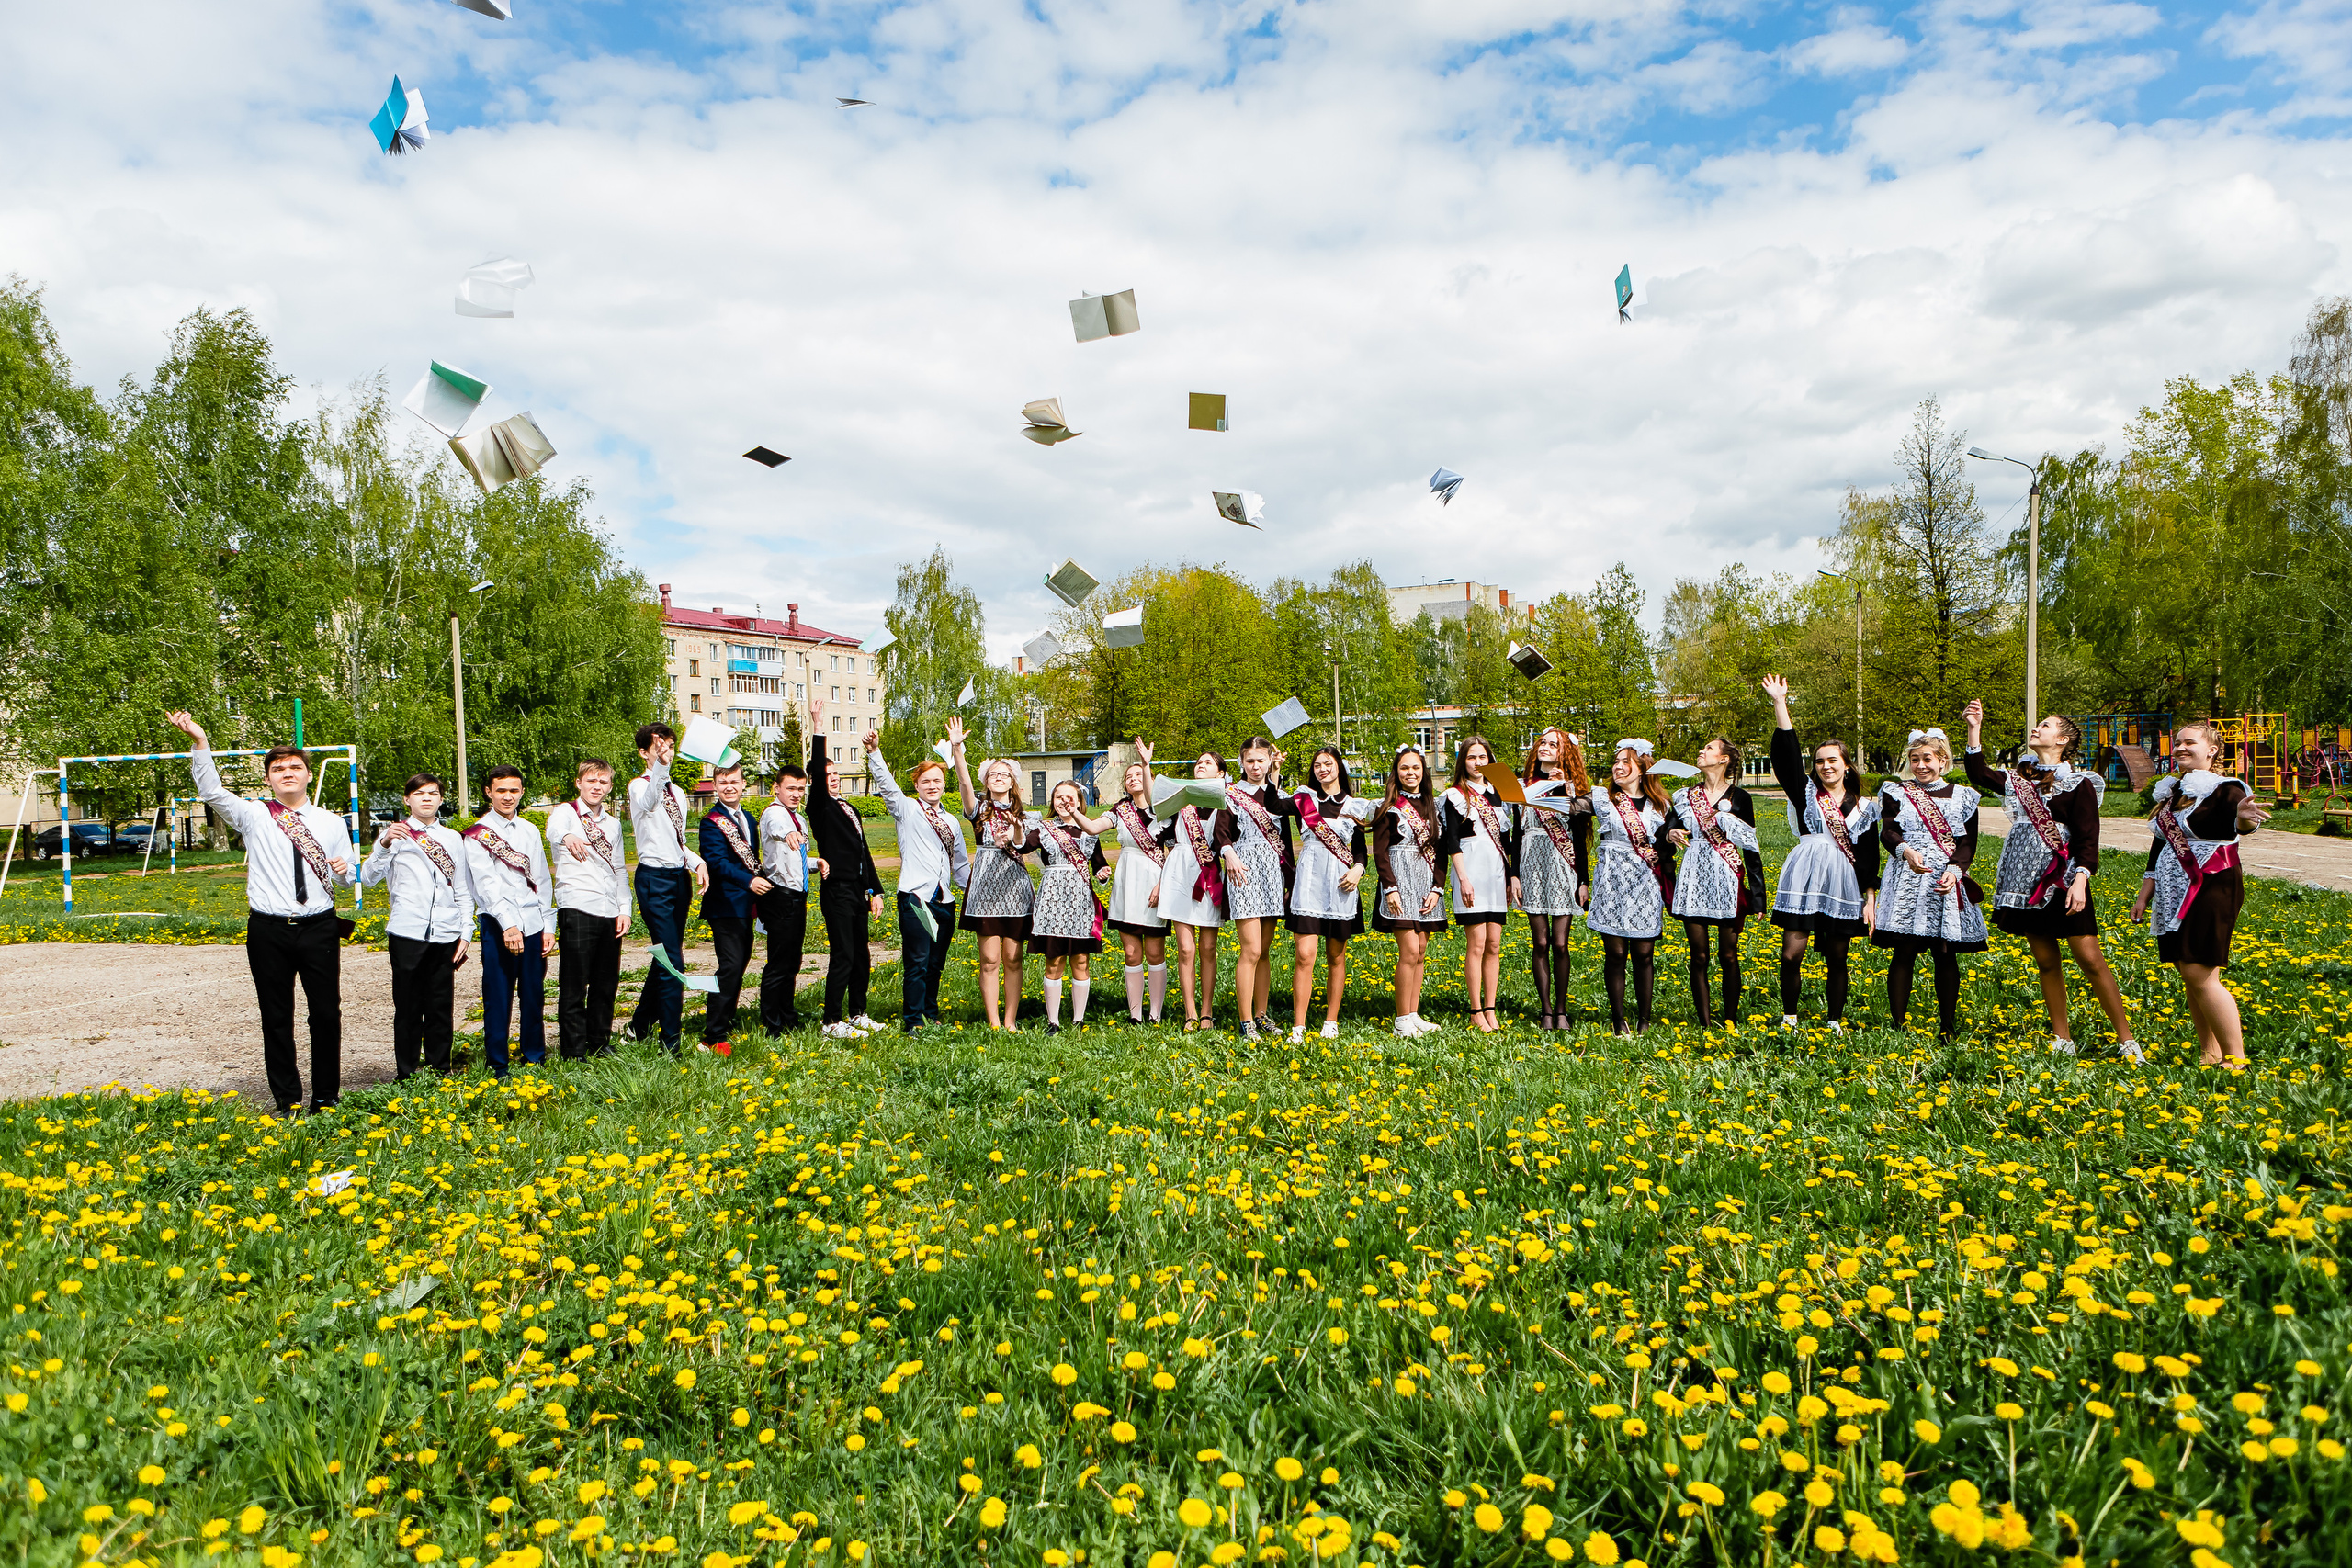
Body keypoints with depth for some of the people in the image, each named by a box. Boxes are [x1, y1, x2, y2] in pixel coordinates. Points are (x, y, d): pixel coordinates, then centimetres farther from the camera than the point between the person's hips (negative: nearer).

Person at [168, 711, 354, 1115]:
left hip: (319, 928, 1)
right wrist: (200, 742, -23)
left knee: (327, 1014, 2)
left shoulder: (331, 822, 11)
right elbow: (211, 792, -11)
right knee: (276, 1018, 6)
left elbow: (347, 880, 17)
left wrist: (343, 871, -7)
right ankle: (287, 1099, 16)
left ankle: (326, 1097, 15)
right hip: (268, 930, -1)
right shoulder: (254, 816, 5)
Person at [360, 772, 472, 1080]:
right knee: (408, 1007, 1)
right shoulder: (395, 834, 6)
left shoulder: (453, 839, 16)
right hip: (407, 933, -2)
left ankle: (440, 1071, 15)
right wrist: (385, 845, -20)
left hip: (445, 936, 2)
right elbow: (368, 878, -5)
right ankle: (406, 1075, 10)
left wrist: (466, 933, 9)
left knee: (441, 1007, 5)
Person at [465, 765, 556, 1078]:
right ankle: (497, 1066, 9)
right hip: (498, 927, -4)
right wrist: (508, 923, -22)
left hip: (533, 925, 4)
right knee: (498, 999, -1)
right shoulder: (477, 834, -1)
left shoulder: (530, 831, 15)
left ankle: (535, 1058, 21)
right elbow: (486, 884, -11)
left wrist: (549, 926, 9)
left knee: (534, 996, 9)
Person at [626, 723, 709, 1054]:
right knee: (672, 963, -9)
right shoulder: (640, 785, -9)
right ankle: (670, 1042, -1)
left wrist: (698, 863, 1)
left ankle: (640, 1025, 32)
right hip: (655, 879, -8)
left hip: (679, 878, 8)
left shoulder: (677, 793, 15)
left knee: (666, 957, 16)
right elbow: (648, 803, -35)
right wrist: (660, 767, -54)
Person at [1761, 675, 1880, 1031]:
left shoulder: (1864, 806, 10)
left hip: (1844, 884, 1)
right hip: (1804, 878, -1)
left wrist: (1870, 898, 3)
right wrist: (1779, 704, -9)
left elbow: (1869, 855, 10)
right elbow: (1786, 755, -3)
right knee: (1791, 954, -7)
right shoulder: (1806, 793, 8)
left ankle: (1836, 1023, 20)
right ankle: (1789, 1017, 10)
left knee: (1836, 960, 7)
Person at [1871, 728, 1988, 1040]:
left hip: (1948, 882, 1)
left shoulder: (1962, 797, 11)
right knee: (1903, 953, -3)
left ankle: (1947, 1029, 12)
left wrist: (1954, 870, -14)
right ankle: (1898, 1025, 2)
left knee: (1946, 955, 3)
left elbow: (1969, 842, 4)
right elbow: (1887, 832, -4)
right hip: (1907, 880, -1)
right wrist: (1906, 851, -25)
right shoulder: (1896, 792, 9)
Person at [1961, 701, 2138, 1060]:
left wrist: (2081, 880, -21)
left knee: (2090, 959, -8)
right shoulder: (2019, 778, 13)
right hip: (2026, 881, 5)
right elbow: (1978, 775, 15)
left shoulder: (2078, 784, -4)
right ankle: (2062, 1040, 15)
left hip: (2062, 879, -5)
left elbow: (2088, 839, -8)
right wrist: (1974, 729, 7)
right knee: (2046, 961, 8)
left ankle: (2126, 1040, 0)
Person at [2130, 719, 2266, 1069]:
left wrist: (2244, 819, -57)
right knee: (2189, 977, 9)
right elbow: (2159, 846, 18)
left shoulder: (2223, 789, -9)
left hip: (2211, 890, -8)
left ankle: (2236, 1060, -3)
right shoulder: (2171, 792, 14)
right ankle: (2209, 1054, 17)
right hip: (2175, 895, 8)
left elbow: (2238, 818, -32)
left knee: (2200, 975, -11)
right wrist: (2144, 894, 16)